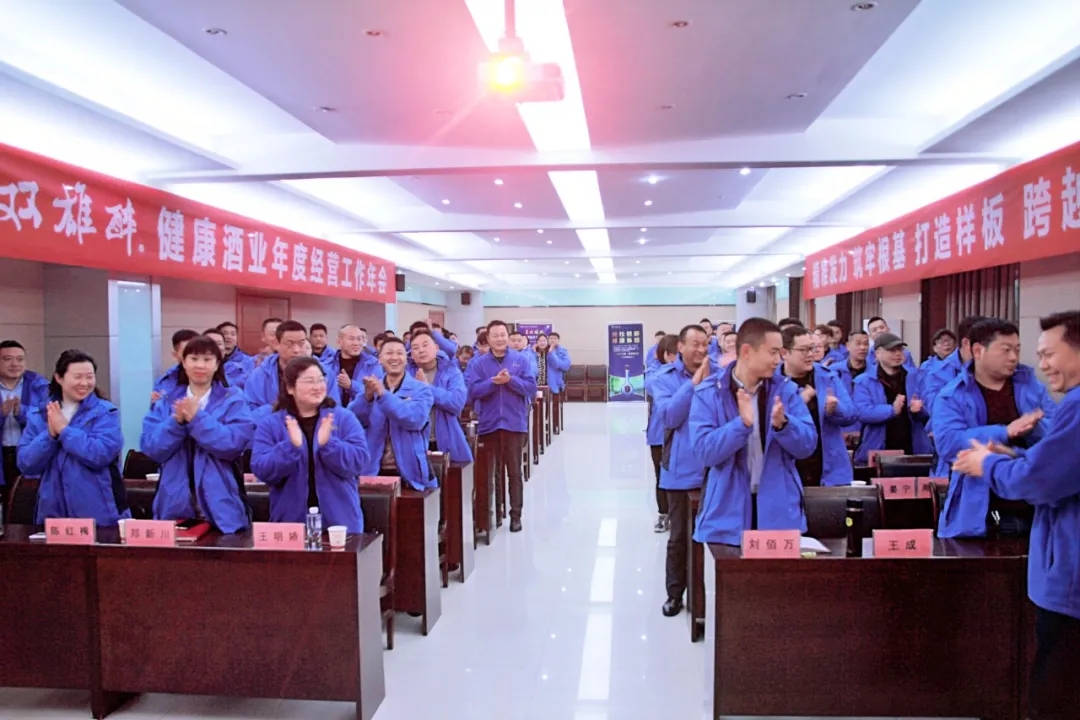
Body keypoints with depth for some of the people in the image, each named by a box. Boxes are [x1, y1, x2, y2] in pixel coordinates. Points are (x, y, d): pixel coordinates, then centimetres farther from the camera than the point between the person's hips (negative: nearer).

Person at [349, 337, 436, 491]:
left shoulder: (421, 390, -1)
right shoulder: (371, 389, 8)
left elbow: (416, 419, -21)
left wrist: (384, 394, -27)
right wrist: (367, 396, -25)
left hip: (410, 473, -2)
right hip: (373, 471, 3)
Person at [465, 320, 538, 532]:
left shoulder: (521, 360, 1)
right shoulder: (478, 363, 2)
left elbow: (531, 388, -5)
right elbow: (472, 390, -8)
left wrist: (511, 380, -19)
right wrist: (493, 382, -21)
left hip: (515, 423, -1)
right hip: (488, 424, 1)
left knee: (514, 472, 6)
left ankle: (516, 515, 13)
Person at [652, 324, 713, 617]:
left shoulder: (719, 374, 1)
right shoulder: (664, 377, -2)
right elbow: (669, 416, -16)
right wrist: (693, 383, -17)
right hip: (683, 469, -1)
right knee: (679, 535, 8)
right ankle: (675, 593, 23)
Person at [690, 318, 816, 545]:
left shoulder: (786, 389, 2)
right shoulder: (708, 393, -6)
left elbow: (807, 446, -3)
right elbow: (705, 452, -15)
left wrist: (782, 424, -22)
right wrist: (742, 423, -28)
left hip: (781, 514, 2)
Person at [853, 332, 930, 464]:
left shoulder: (914, 378, 10)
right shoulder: (864, 381, -3)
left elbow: (928, 412, 9)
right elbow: (862, 412, -16)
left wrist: (918, 410, -14)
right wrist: (892, 410, -28)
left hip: (912, 451, 4)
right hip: (877, 454, -4)